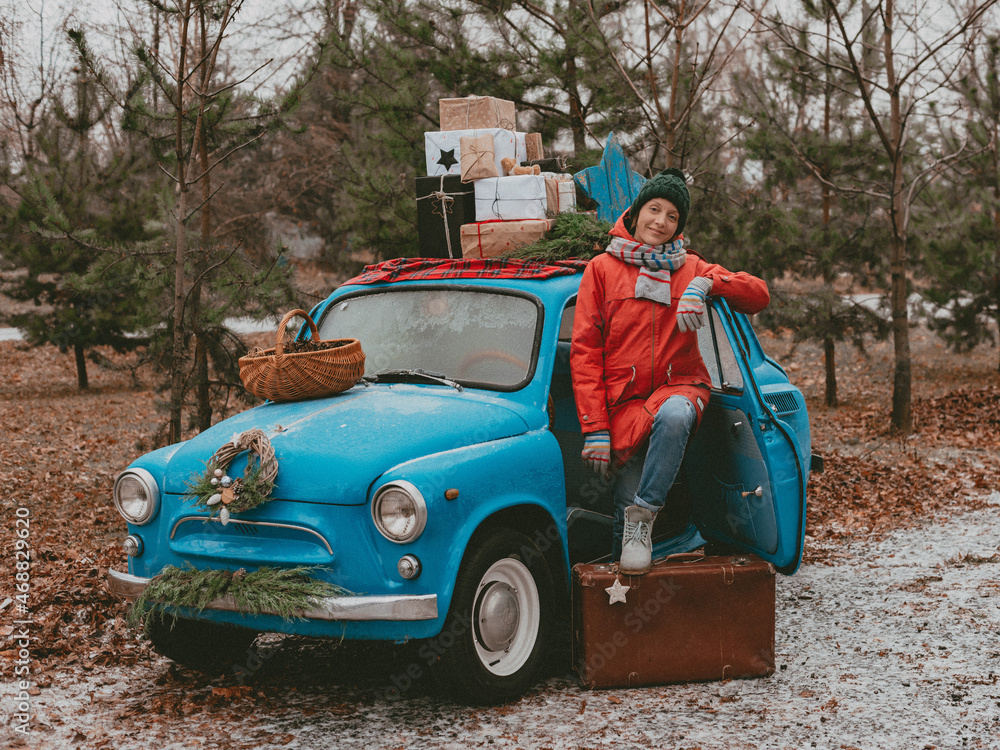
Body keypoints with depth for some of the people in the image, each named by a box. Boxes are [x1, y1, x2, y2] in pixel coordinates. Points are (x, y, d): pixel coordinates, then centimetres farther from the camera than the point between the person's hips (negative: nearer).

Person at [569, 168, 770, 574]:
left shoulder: (689, 268, 14)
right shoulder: (603, 269, 8)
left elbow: (759, 295, 5)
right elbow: (584, 353, 2)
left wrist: (705, 283, -15)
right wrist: (594, 428, -8)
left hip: (679, 386, 0)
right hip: (623, 401, 0)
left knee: (673, 416, -37)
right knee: (627, 504, -12)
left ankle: (645, 512, -23)